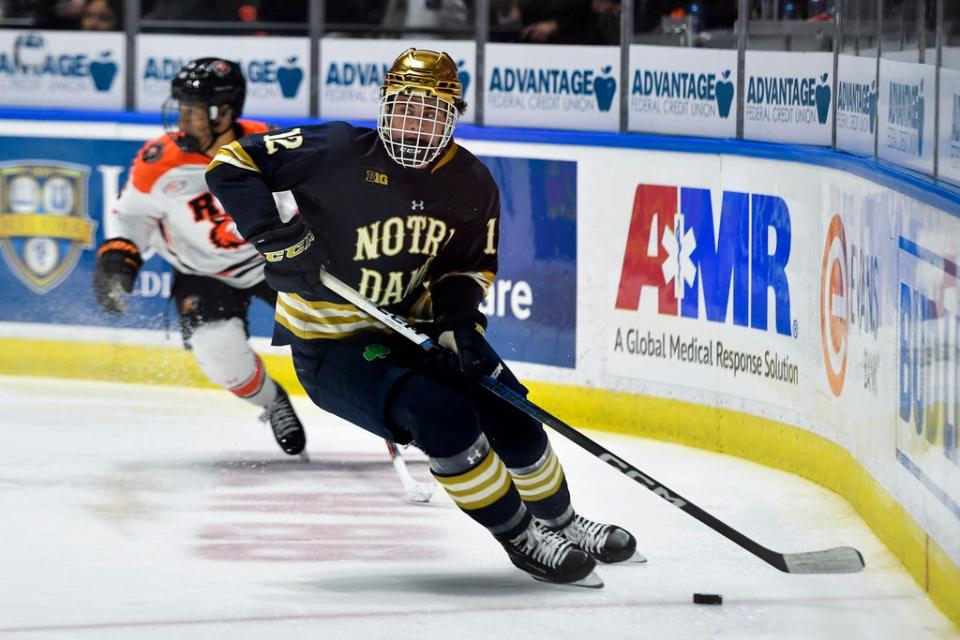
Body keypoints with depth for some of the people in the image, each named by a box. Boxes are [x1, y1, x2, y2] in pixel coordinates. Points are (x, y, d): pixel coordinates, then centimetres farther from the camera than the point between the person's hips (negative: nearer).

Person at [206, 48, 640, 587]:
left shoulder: (471, 186, -5)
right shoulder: (340, 154, -21)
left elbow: (471, 266, 7)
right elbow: (232, 164, -18)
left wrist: (457, 312, -14)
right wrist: (275, 234, -29)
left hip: (413, 327, 6)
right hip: (332, 344, -6)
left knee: (510, 416, 3)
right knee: (442, 415, -27)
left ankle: (561, 521, 33)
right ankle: (522, 540, -10)